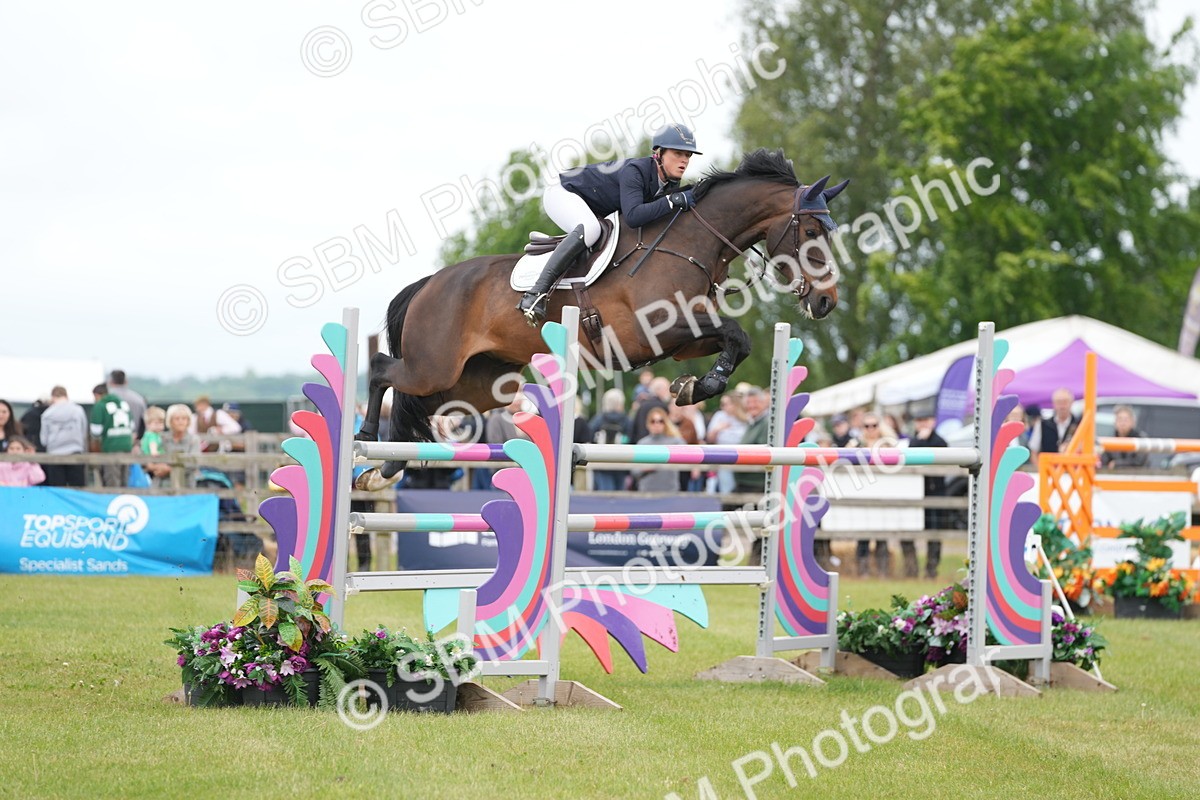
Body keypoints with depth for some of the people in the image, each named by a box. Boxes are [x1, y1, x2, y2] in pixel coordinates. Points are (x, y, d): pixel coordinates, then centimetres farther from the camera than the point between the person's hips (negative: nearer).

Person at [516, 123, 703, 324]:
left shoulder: (671, 184, -8)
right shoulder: (635, 171, -33)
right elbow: (632, 217, -46)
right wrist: (674, 200, -45)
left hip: (595, 211, 10)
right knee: (589, 229, -38)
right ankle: (536, 294, -41)